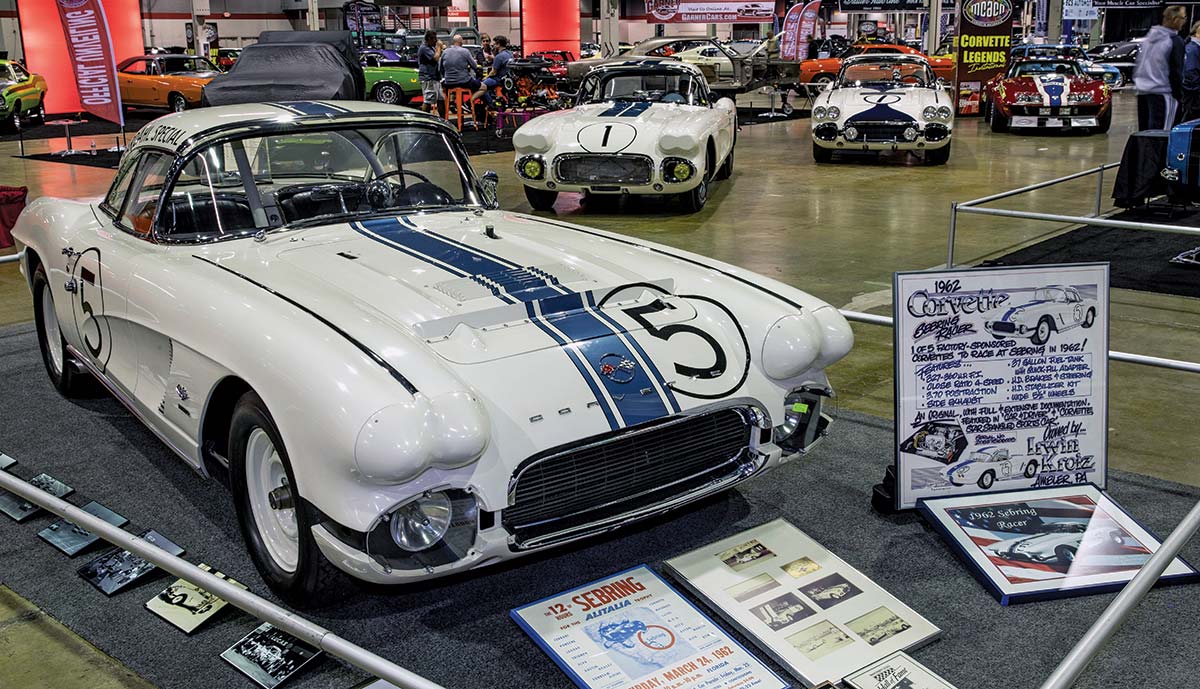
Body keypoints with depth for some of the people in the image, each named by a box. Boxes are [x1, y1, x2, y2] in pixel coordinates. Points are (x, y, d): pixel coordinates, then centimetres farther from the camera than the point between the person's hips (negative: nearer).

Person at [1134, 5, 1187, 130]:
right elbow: (1176, 72, -10)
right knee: (1159, 133, -8)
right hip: (1162, 92, -7)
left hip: (1142, 90, 8)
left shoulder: (1148, 37, 12)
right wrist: (1178, 94, -3)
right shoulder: (1176, 41, -10)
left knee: (1143, 129, 14)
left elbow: (1138, 63, 17)